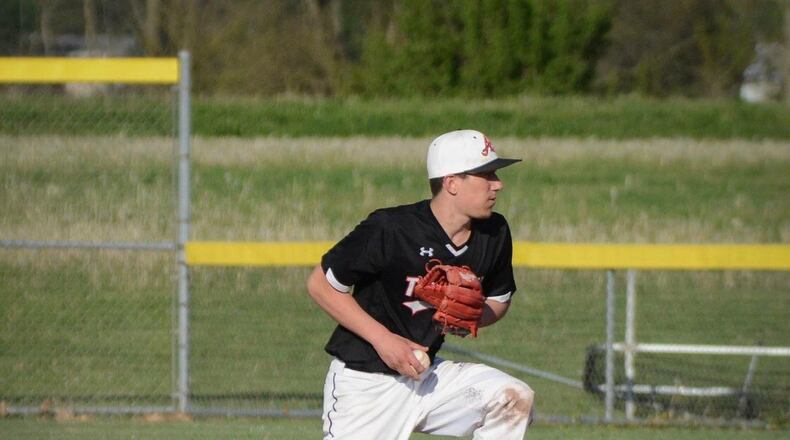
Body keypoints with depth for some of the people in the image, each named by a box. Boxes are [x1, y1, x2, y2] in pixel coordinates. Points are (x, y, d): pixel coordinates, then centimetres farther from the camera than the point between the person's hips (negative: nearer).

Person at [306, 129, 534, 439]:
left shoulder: (494, 234, -2)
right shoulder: (389, 230, -20)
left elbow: (499, 300, 15)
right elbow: (320, 284, -11)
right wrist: (382, 338, -19)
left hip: (427, 375, 6)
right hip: (364, 384, -6)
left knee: (515, 399, -14)